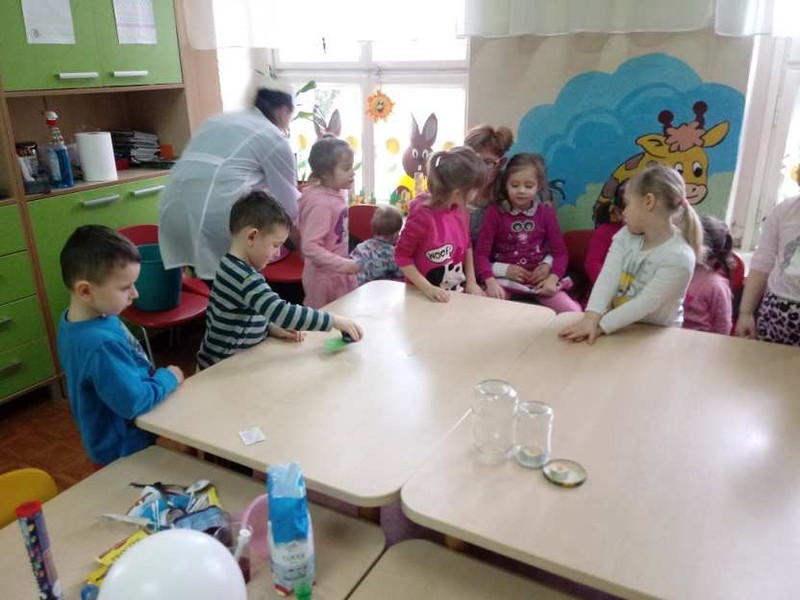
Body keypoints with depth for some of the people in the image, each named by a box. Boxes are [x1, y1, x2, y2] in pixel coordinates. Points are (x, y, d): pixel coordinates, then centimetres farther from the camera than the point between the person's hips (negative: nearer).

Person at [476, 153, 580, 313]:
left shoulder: (546, 212, 6)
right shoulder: (495, 212, -2)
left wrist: (553, 278, -13)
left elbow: (560, 252, 5)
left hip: (539, 278, 3)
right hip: (505, 279, -2)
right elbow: (481, 253, -7)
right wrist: (490, 281, -24)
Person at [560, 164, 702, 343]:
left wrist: (599, 326, -27)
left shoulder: (679, 258, -19)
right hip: (618, 325, 4)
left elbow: (644, 304, -23)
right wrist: (591, 318, -27)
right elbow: (608, 277, -14)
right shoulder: (626, 235, -1)